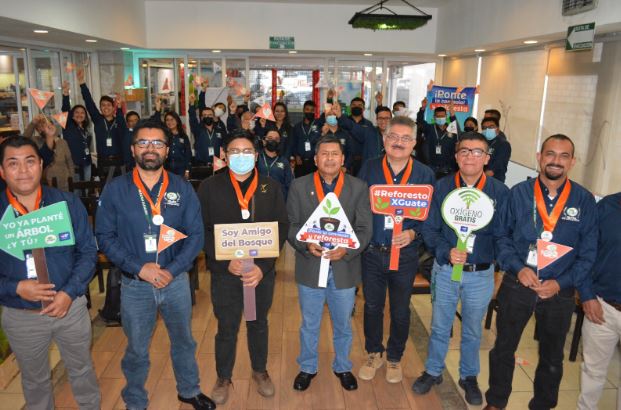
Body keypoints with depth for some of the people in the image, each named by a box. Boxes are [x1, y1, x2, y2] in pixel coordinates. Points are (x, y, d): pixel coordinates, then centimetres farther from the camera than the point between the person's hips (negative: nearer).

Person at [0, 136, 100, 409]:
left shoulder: (68, 203, -7)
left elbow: (88, 251, -6)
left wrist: (69, 292, -17)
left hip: (71, 307, 0)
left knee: (82, 370, 20)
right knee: (34, 380, 21)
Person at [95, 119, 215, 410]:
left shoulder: (182, 188, -4)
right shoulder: (115, 190, -6)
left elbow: (196, 235, -5)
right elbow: (105, 237, -7)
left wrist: (172, 270, -16)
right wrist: (139, 267, -18)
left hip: (176, 281, 1)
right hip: (135, 284, -1)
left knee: (183, 342, 20)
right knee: (136, 350, 16)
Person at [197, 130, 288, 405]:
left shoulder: (271, 187, -2)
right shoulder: (209, 187, -5)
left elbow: (281, 228, -4)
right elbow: (202, 231, -5)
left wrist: (263, 266, -14)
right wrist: (226, 263, -17)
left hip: (263, 271, 2)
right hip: (224, 271, -1)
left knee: (259, 324, 19)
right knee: (227, 328, 12)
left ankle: (260, 371, 42)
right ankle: (223, 377, 36)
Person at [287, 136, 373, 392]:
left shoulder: (358, 188, -2)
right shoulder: (299, 186, -2)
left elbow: (364, 228, -5)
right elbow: (291, 225, -2)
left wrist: (347, 250, -21)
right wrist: (306, 245, -20)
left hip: (344, 268, 0)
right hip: (310, 267, 0)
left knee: (343, 325, 18)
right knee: (309, 325, 17)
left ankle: (342, 367, 41)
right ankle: (307, 367, 39)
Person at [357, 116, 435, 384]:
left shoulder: (424, 174, -4)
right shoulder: (369, 169, -1)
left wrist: (413, 234, -19)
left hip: (405, 254, 0)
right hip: (371, 252, 1)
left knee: (400, 311, 16)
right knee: (372, 306, 15)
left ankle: (394, 357, 38)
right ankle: (373, 353, 38)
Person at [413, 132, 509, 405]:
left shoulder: (500, 192, -6)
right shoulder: (441, 187, -3)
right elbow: (429, 228, -5)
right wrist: (446, 251, -20)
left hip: (481, 274, 0)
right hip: (444, 270, 1)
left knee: (472, 331, 18)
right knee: (439, 326, 17)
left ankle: (469, 376, 40)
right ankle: (433, 371, 38)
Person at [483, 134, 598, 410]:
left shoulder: (584, 201, -5)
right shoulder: (518, 193, -6)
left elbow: (587, 254, -3)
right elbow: (502, 236, -1)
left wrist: (560, 283, -13)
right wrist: (518, 267, -15)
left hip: (559, 292, 1)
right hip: (516, 285, 0)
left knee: (552, 357, 19)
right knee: (504, 348, 15)